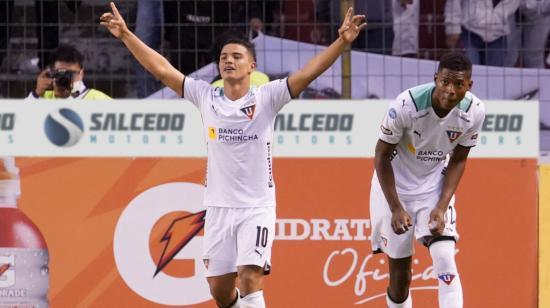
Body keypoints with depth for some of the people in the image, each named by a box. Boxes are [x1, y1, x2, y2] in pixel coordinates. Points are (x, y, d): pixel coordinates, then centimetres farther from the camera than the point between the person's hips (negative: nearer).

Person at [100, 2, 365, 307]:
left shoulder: (266, 98, -5)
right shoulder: (206, 96, 3)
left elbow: (308, 73, -16)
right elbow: (161, 68, 2)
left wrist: (342, 41, -29)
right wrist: (126, 35, -3)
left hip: (257, 207, -4)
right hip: (219, 207, 4)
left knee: (249, 279, -18)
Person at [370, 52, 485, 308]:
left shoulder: (474, 111, -18)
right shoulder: (407, 105, -28)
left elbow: (458, 160, -2)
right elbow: (382, 156, -15)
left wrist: (442, 207, -13)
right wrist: (396, 208, -19)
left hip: (435, 184, 2)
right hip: (395, 185, -2)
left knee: (445, 260, -16)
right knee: (399, 270, 3)